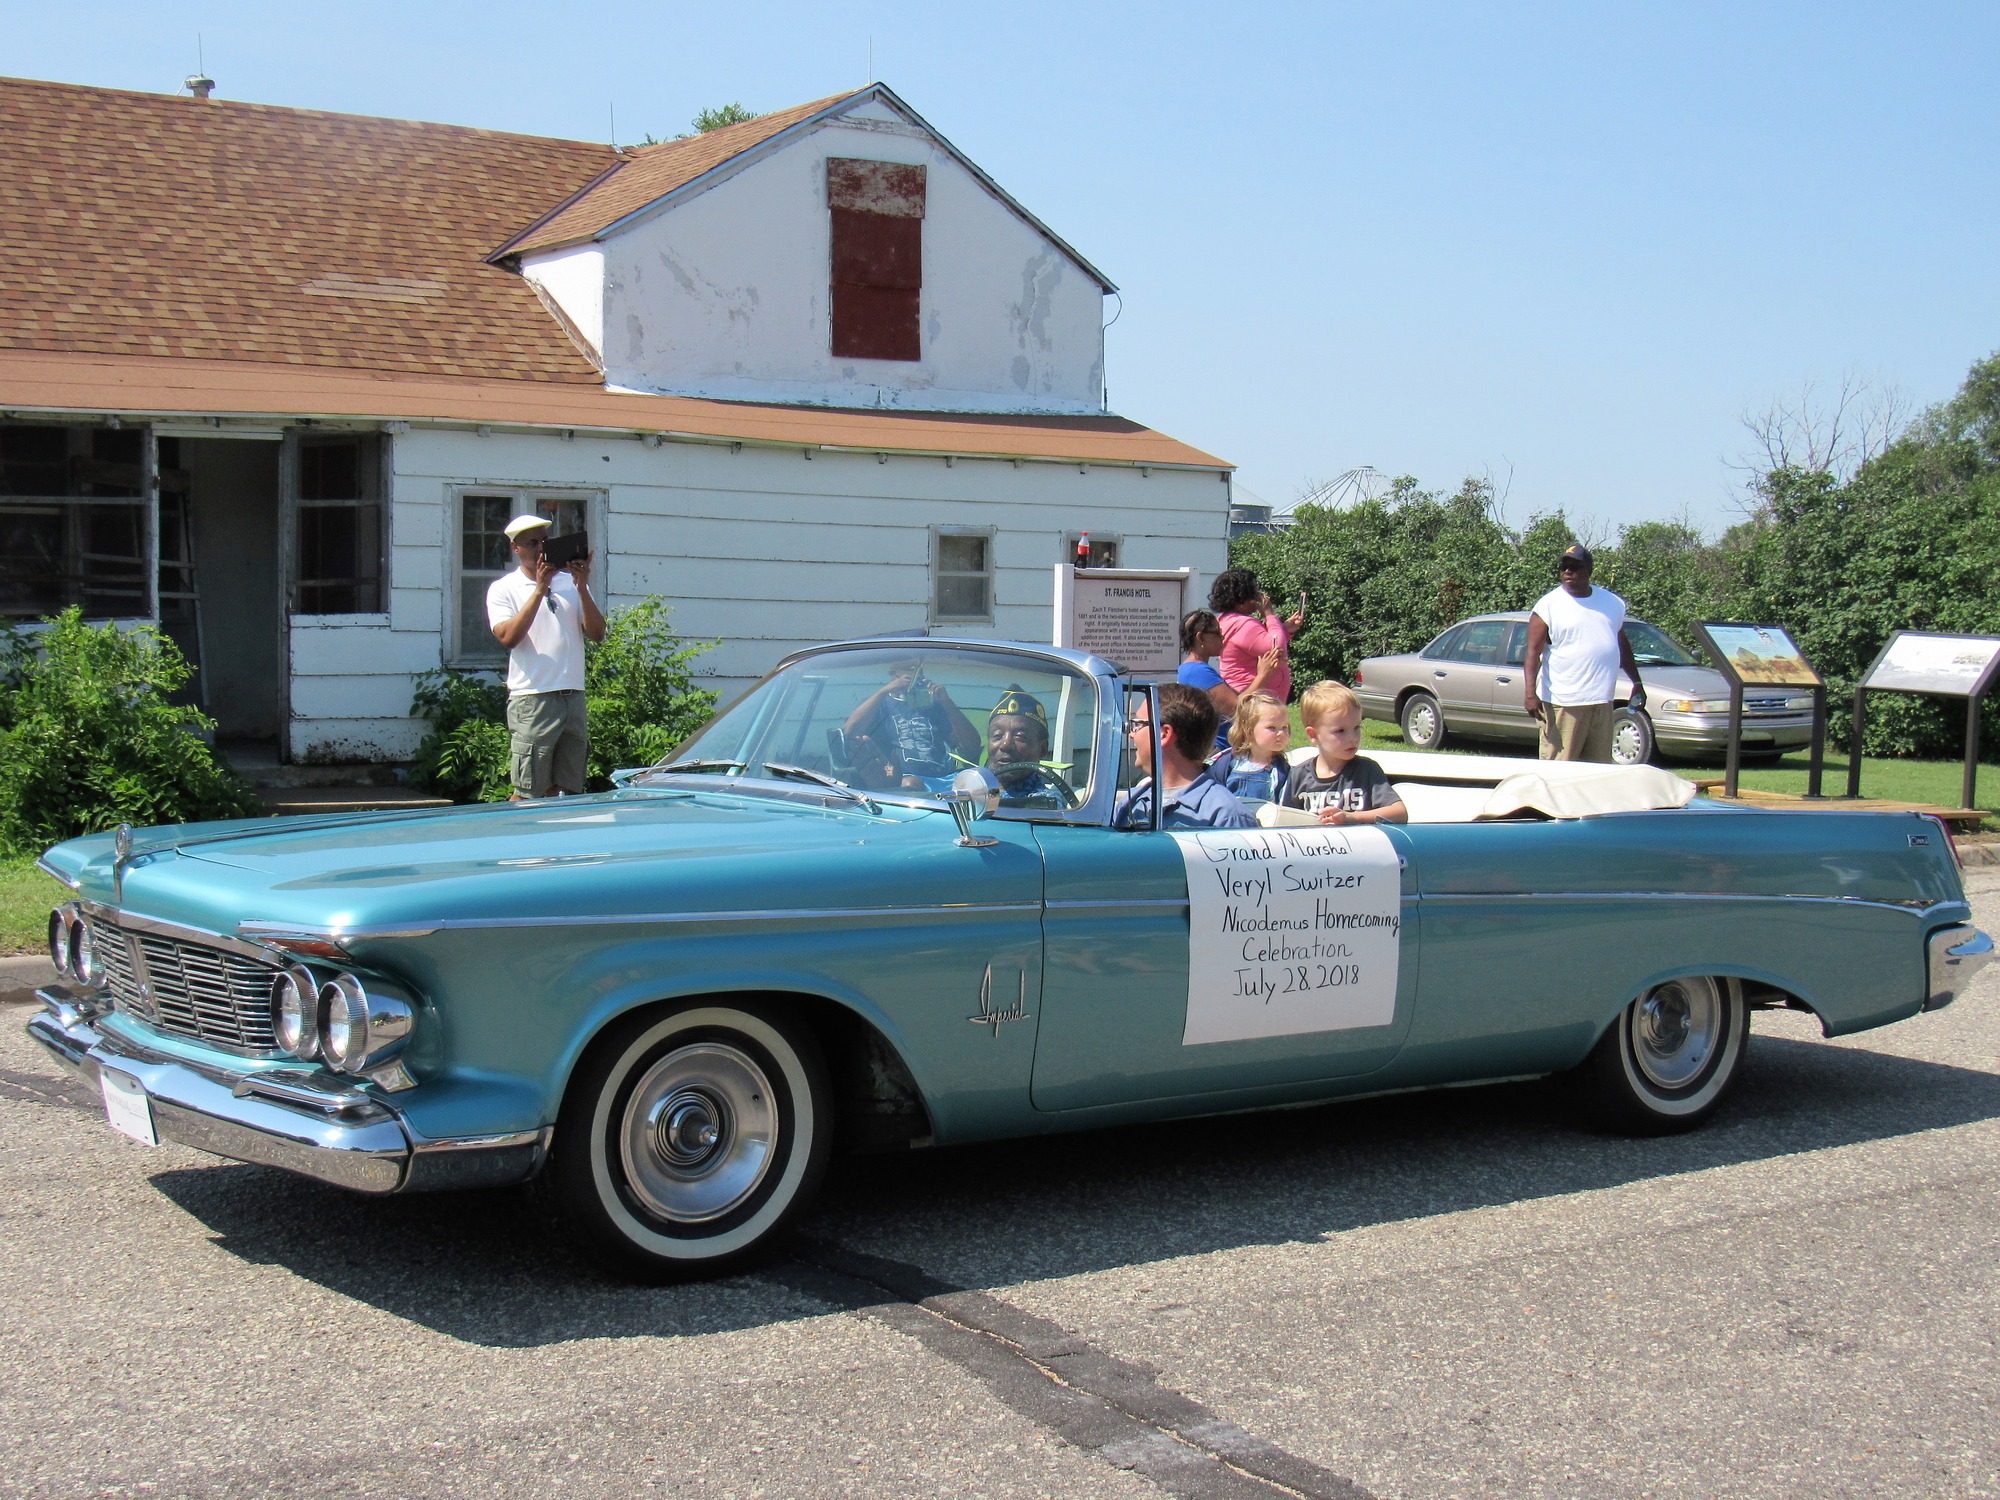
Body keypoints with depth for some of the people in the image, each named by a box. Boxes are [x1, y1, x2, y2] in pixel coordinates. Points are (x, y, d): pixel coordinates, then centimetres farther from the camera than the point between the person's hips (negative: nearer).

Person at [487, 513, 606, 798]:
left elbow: (597, 633, 6)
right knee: (527, 794, -5)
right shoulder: (503, 589, 4)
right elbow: (508, 636, -12)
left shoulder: (571, 582, 15)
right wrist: (540, 589, -15)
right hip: (532, 700, -4)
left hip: (574, 697, 4)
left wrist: (582, 588, -7)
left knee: (566, 791, 7)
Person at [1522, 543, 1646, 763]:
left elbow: (1623, 646, 25)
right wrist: (1530, 693, -20)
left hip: (1603, 703, 5)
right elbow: (1533, 652, -9)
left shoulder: (1613, 603, 13)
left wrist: (1637, 683, 24)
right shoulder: (1548, 605, -3)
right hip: (1562, 703, -5)